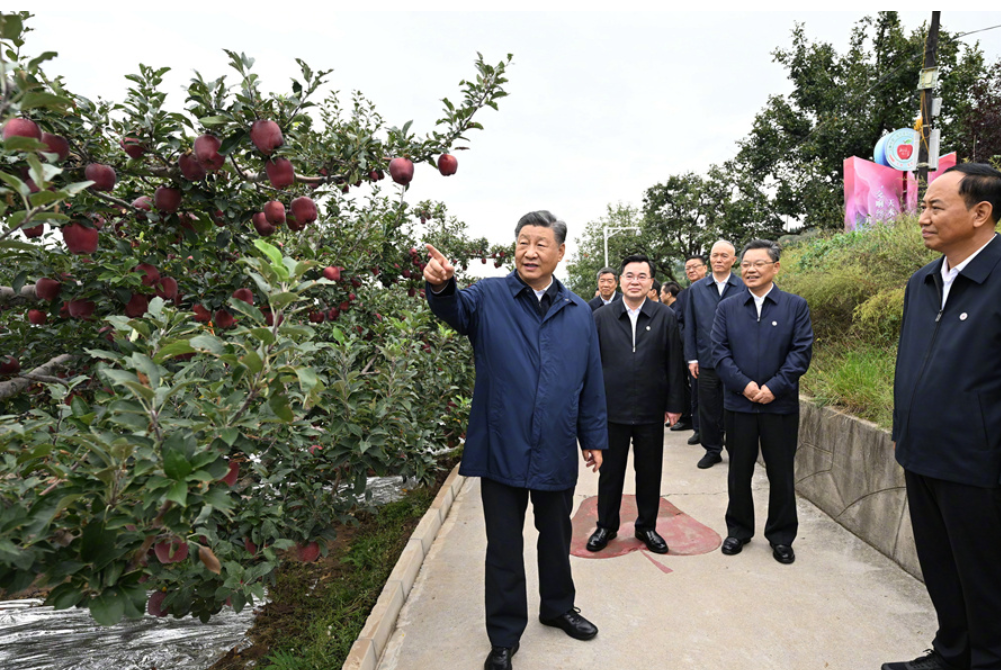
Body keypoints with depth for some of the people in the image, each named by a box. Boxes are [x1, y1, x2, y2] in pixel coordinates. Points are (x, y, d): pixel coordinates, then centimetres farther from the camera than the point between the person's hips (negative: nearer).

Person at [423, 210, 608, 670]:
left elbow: (591, 382, 9)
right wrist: (441, 286, -48)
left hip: (557, 452, 3)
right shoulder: (490, 297, -4)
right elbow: (456, 309, -26)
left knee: (557, 536, 22)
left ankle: (558, 607, 46)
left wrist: (594, 438, 10)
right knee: (504, 546, 10)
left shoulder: (578, 312, 6)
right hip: (502, 448, -3)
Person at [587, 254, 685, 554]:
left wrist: (675, 404, 0)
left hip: (651, 411, 0)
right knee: (610, 471, 11)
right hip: (611, 409, 0)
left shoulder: (666, 317, 2)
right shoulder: (601, 317, 2)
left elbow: (674, 364, 2)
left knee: (649, 473, 12)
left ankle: (647, 527, 30)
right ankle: (606, 526, 28)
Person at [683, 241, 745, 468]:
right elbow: (690, 326, 8)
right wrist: (691, 358, 2)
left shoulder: (744, 288, 0)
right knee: (708, 409, 8)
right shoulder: (696, 289, 8)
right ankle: (712, 450, 22)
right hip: (706, 361, 2)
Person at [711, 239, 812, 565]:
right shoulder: (727, 307, 5)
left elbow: (802, 352, -5)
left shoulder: (796, 306, 1)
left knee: (781, 473, 9)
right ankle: (738, 530, 28)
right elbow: (719, 352, -1)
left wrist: (774, 386, -15)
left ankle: (781, 536, 26)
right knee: (739, 471, 11)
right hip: (738, 404, 1)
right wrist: (744, 385, -14)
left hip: (780, 404, -1)